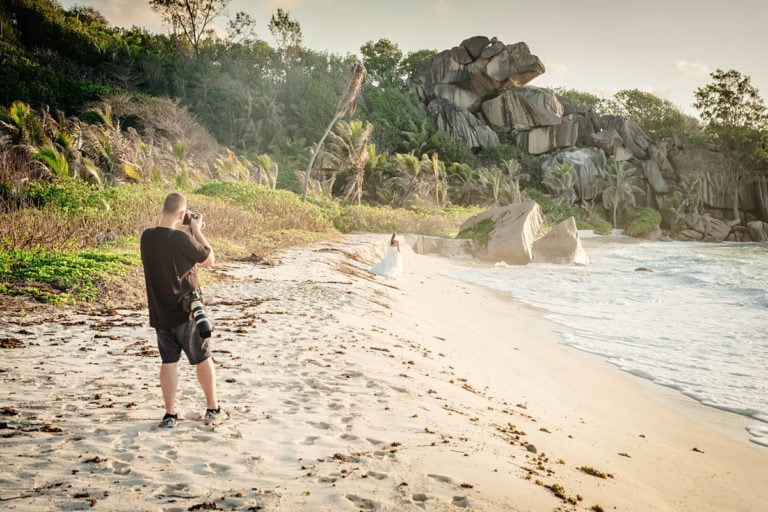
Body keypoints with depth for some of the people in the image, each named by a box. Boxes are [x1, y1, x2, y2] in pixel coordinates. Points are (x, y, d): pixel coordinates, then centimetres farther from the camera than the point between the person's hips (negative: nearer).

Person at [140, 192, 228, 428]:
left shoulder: (146, 237, -2)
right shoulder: (182, 238, -22)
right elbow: (210, 259, -8)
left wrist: (191, 231, 11)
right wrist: (197, 230, -1)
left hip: (160, 313, 5)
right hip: (187, 311, -5)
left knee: (168, 362, 12)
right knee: (203, 359, 10)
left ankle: (170, 414, 16)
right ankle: (213, 410, 20)